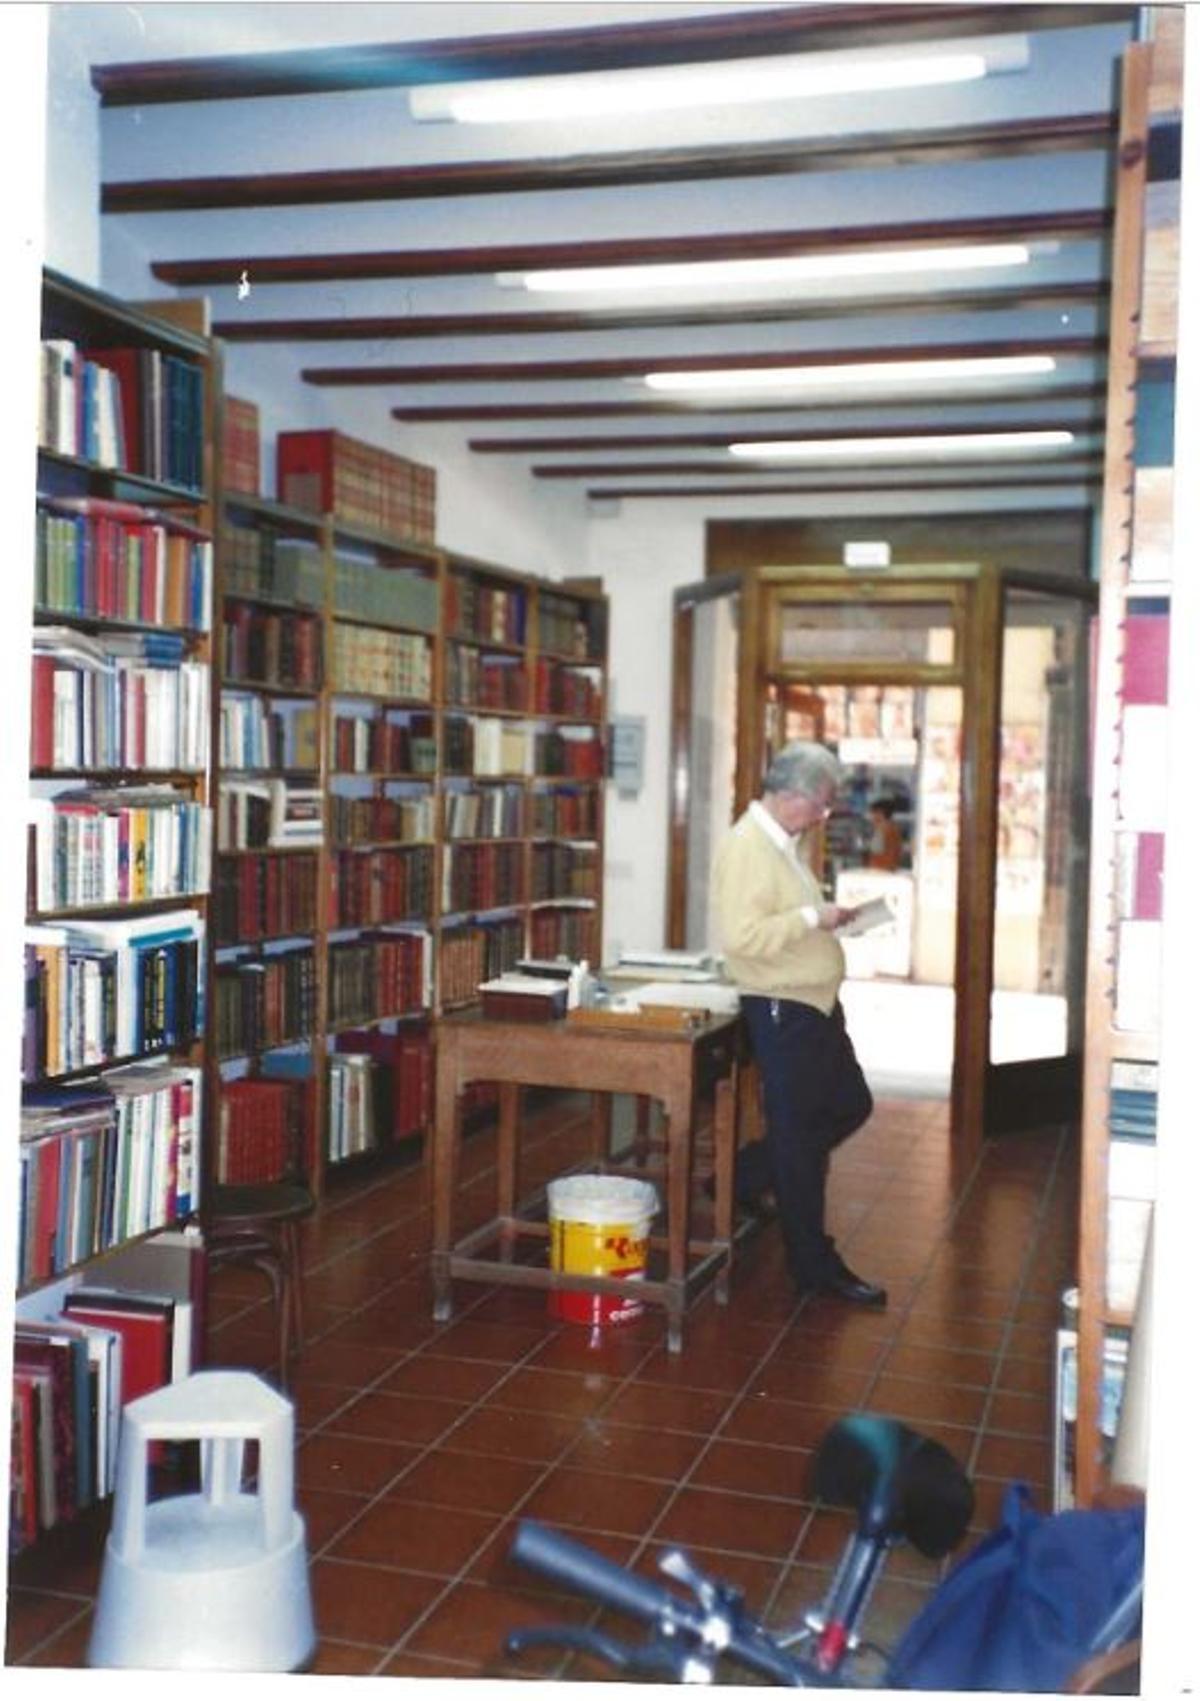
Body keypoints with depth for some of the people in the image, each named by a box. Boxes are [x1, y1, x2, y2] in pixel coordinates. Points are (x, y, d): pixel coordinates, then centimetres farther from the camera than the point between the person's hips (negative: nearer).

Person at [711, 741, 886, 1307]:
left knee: (850, 1106, 19)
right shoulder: (746, 846, -19)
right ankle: (816, 1266, 13)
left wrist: (830, 916, 9)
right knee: (797, 1135, 1)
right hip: (780, 1009, -10)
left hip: (816, 1003, 10)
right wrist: (814, 917, -23)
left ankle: (743, 1180, 30)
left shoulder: (789, 841, 12)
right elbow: (741, 935, -28)